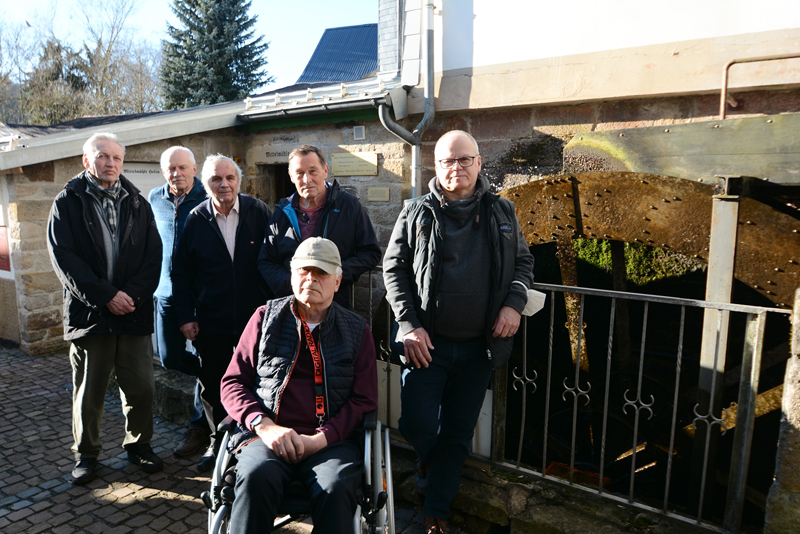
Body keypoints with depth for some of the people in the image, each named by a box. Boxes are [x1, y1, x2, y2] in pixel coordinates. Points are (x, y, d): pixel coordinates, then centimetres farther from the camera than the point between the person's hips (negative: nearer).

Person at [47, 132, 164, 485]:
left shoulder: (137, 203, 10)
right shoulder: (68, 202, 3)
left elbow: (153, 255, 4)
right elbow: (64, 257, -6)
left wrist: (133, 293, -10)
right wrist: (106, 295, -13)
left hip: (134, 311, 2)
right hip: (89, 312, -2)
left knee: (141, 388, 6)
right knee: (88, 393, 9)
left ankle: (138, 444, 27)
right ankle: (86, 453, 28)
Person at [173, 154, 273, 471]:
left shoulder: (259, 213, -2)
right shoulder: (196, 219, 2)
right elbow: (181, 273, 6)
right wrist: (186, 316, 0)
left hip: (254, 319, -1)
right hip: (210, 323, 2)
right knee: (211, 386, 13)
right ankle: (217, 443, 32)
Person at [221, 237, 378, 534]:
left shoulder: (357, 330, 11)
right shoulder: (266, 317, 12)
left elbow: (364, 400, 6)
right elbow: (232, 382, 10)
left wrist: (321, 438, -10)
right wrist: (264, 425, -9)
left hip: (332, 440, 0)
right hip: (269, 436, 1)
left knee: (336, 487, -32)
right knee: (256, 476, -32)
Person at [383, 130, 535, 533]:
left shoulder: (501, 212, 6)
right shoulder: (416, 213, 0)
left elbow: (524, 261, 13)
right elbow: (394, 268, 0)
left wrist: (514, 303, -5)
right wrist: (409, 324, -10)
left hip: (479, 346, 2)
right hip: (427, 342, -2)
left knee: (457, 435, 10)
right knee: (418, 425, -4)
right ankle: (428, 459, 34)